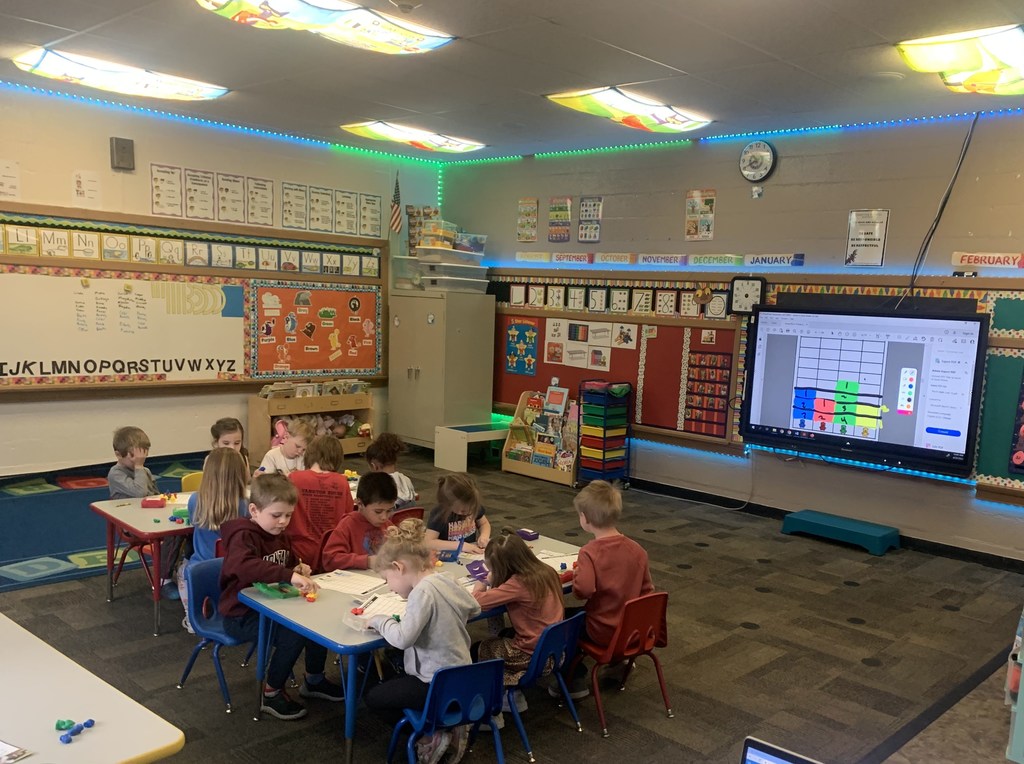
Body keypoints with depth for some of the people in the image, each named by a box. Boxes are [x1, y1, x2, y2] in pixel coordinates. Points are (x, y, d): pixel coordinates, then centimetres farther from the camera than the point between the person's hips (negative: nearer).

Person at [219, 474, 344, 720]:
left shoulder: (280, 535, 6)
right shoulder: (243, 536, -22)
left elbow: (287, 565, 25)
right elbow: (244, 566, -45)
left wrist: (298, 569, 0)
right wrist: (290, 576, -52)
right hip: (242, 614, -8)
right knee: (294, 633, -26)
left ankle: (314, 679, 20)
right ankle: (271, 694, -6)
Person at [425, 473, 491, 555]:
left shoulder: (473, 506, -4)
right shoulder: (439, 514, -18)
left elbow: (484, 523, 14)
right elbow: (428, 542, -23)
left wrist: (484, 535, -8)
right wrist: (460, 545, -26)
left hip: (472, 554, 4)